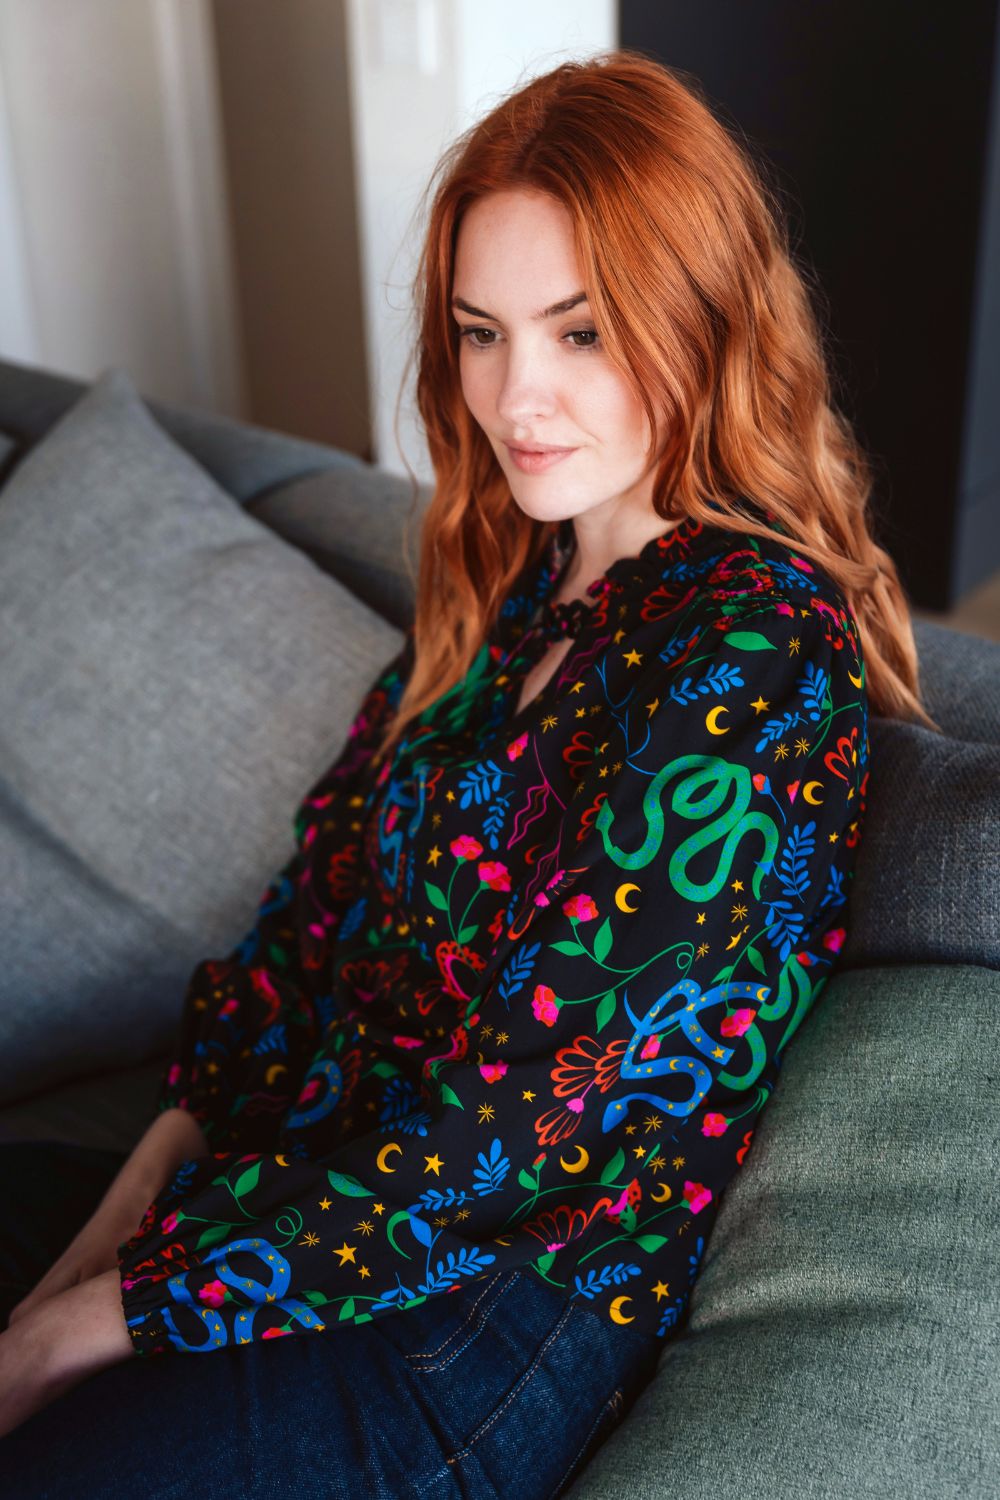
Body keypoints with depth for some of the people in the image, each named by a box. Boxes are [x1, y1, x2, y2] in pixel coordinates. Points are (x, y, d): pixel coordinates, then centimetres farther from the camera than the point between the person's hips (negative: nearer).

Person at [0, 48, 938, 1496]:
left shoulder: (750, 656, -20)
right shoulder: (505, 575, 6)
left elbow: (506, 1132, -22)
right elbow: (320, 888, 6)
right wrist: (157, 1168, -6)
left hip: (503, 1306, -7)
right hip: (311, 1173, 8)